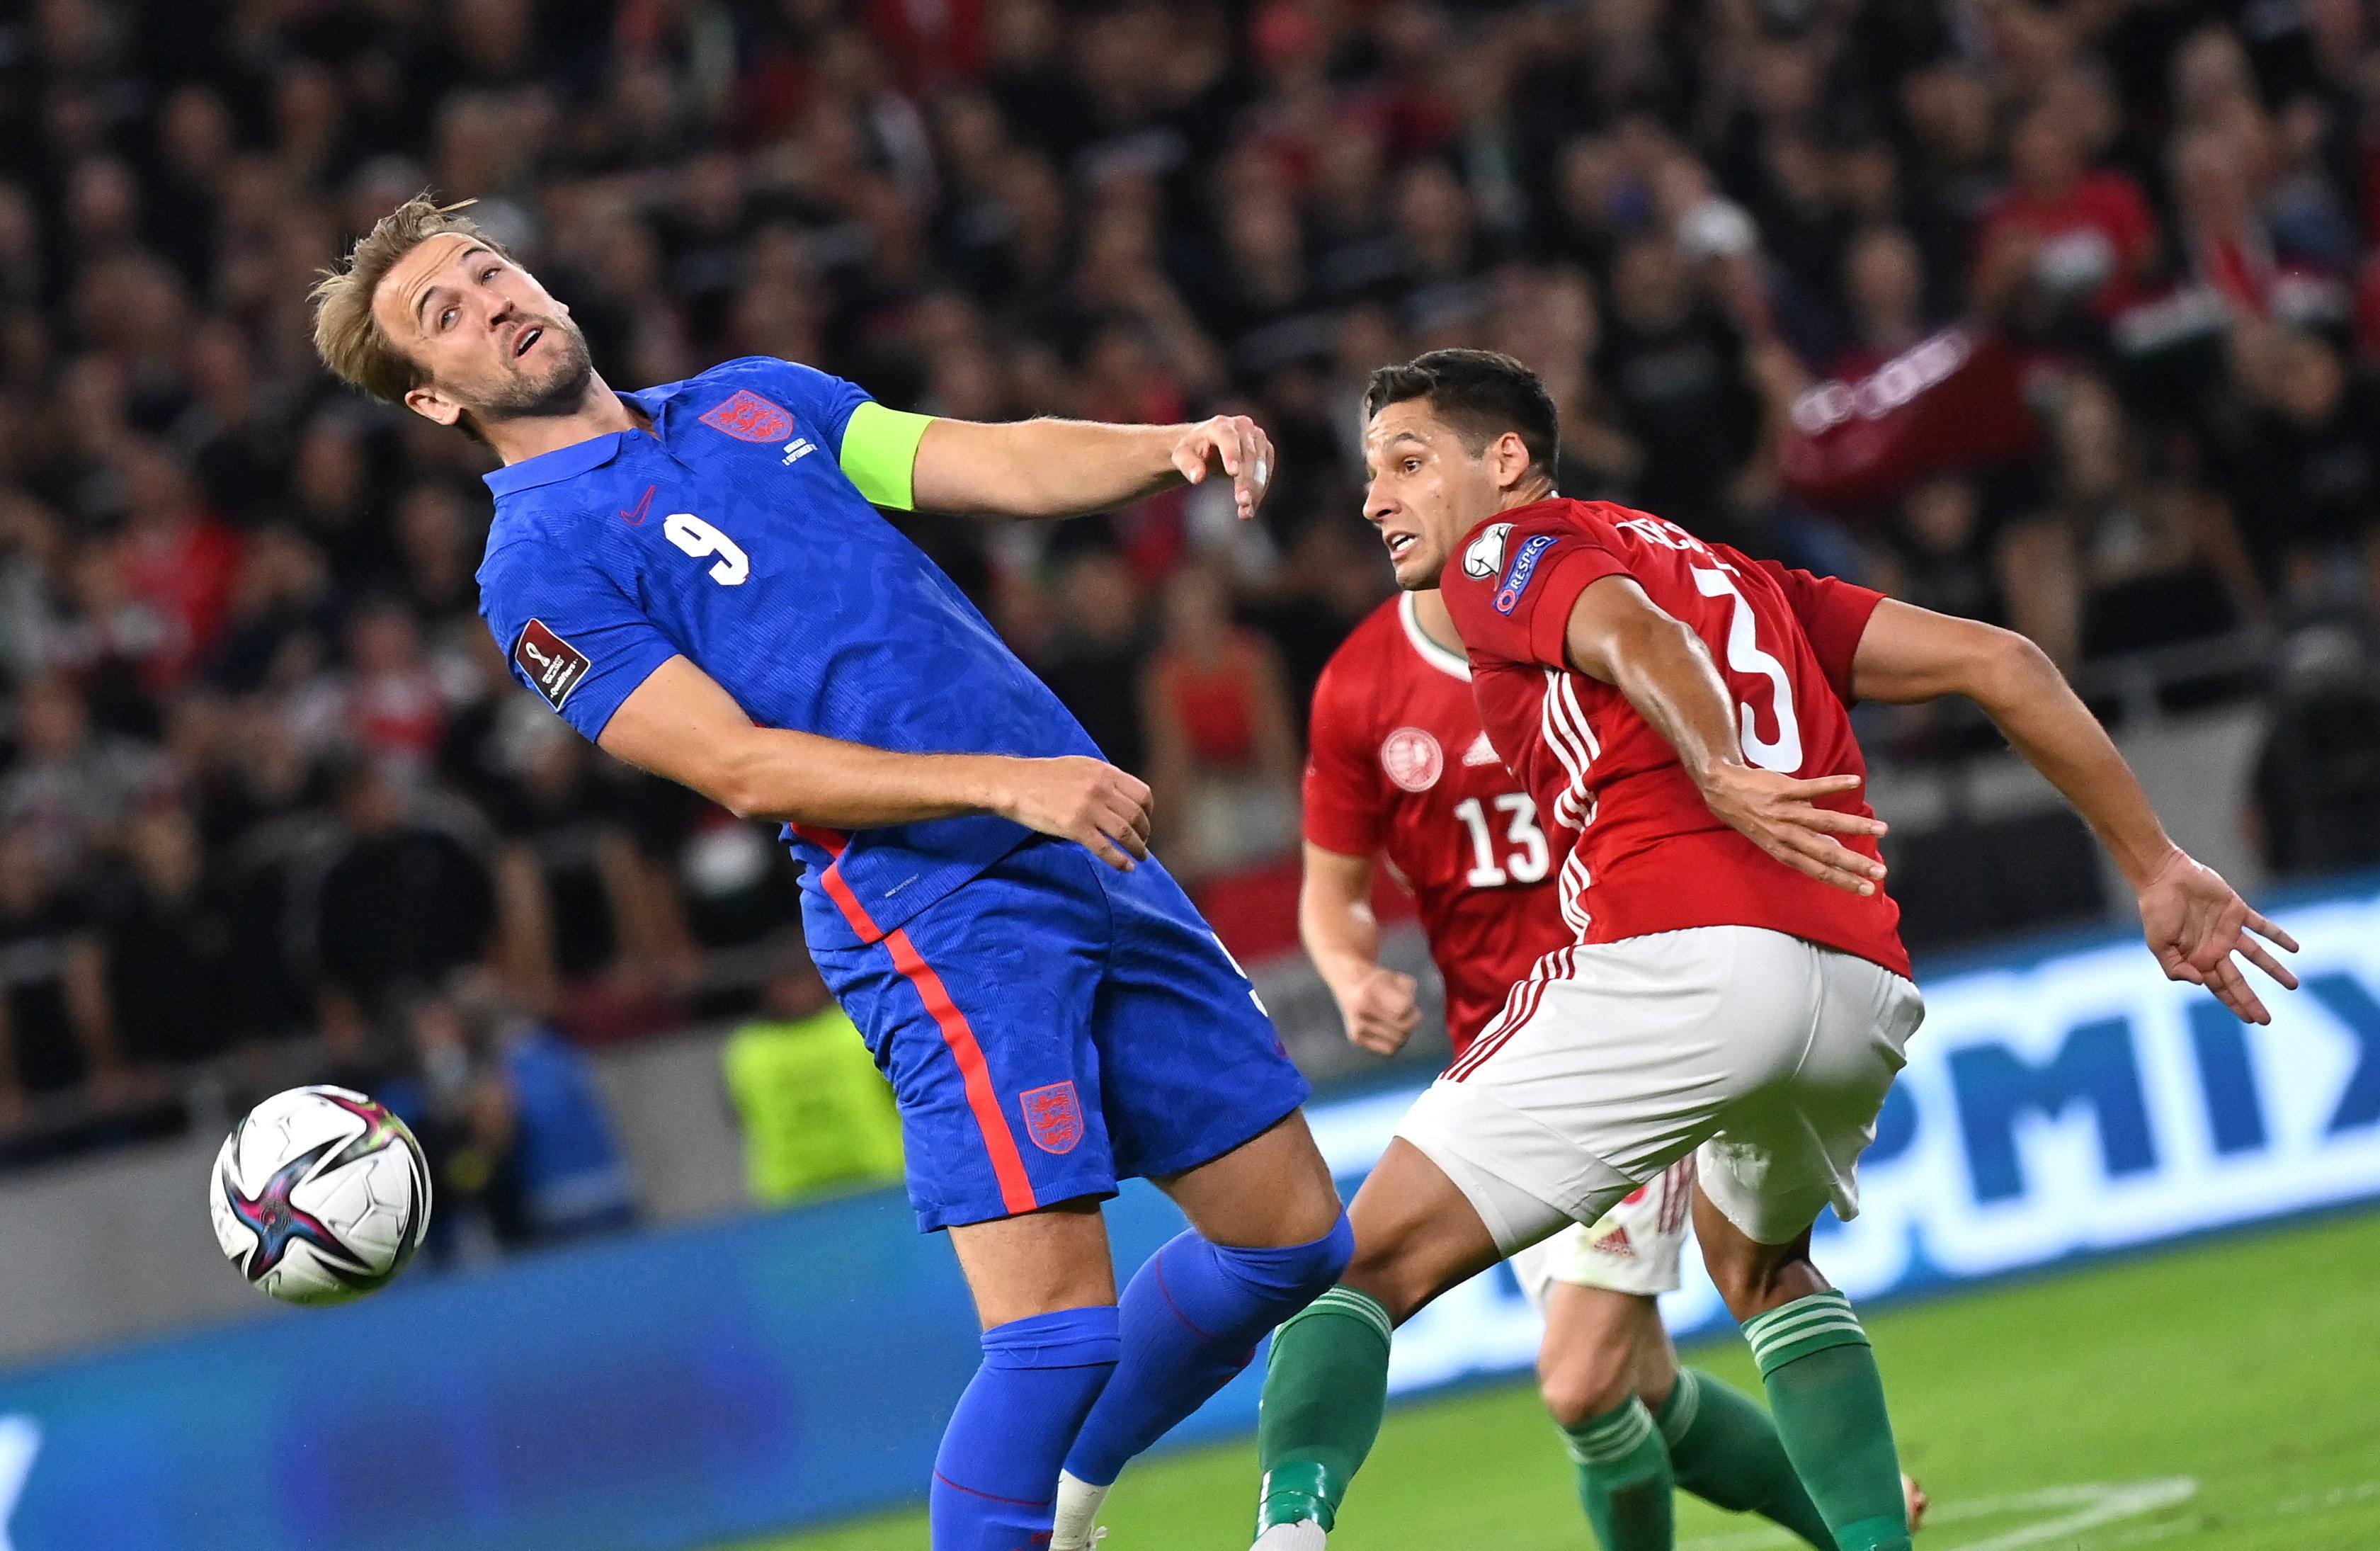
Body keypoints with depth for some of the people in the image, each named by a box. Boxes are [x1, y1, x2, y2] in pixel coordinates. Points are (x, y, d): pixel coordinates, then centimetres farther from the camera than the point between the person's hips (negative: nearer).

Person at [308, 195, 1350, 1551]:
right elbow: (745, 768, -12)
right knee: (1060, 1327, -17)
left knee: (1294, 1239, 11)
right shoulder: (539, 566, -3)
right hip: (940, 911, -7)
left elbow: (1001, 465, 8)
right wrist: (1008, 785, -22)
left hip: (1090, 849, 7)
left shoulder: (757, 399, 18)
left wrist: (1177, 449, -12)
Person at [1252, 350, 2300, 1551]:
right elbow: (1996, 662, 24)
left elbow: (1630, 631, -11)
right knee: (1761, 1265, 36)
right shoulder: (1735, 576, 32)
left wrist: (1722, 775, -30)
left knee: (1361, 1270, -2)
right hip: (1865, 988, 7)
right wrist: (2156, 868, 24)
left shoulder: (1505, 553, 13)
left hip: (1682, 956, -7)